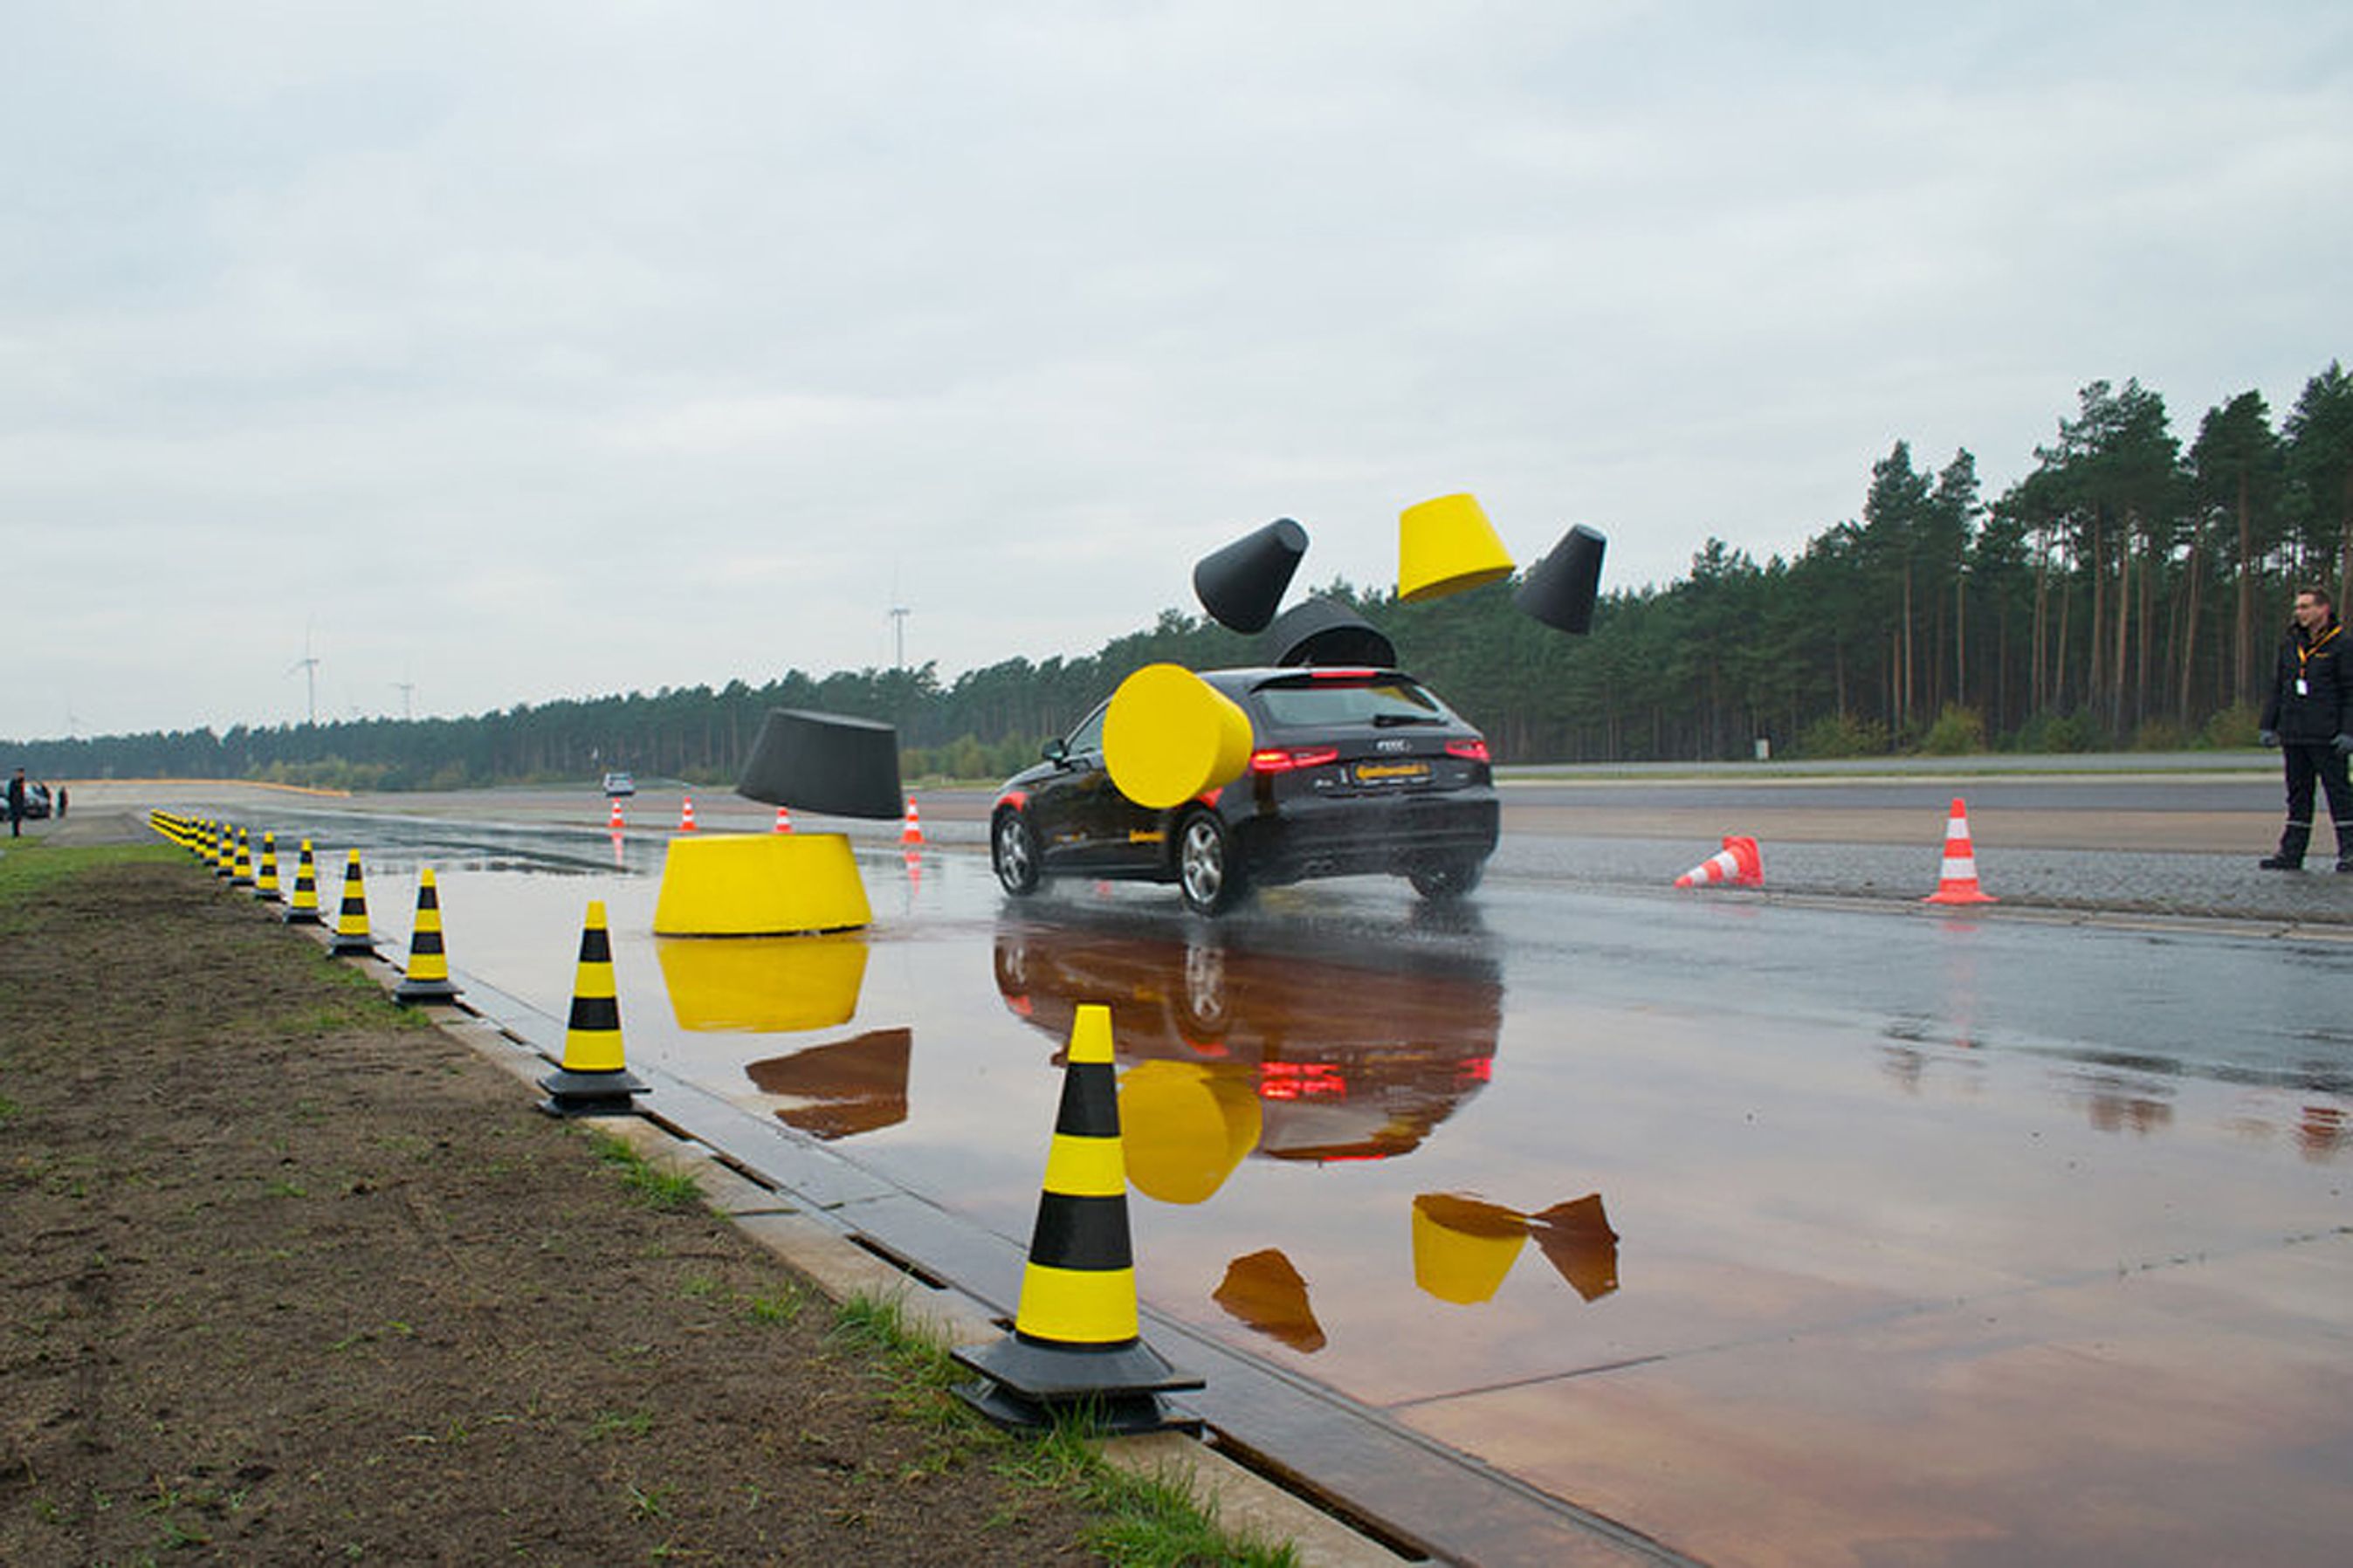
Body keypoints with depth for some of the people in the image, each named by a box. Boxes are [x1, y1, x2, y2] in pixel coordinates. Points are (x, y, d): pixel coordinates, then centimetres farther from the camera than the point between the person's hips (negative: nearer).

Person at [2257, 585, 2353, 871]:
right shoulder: (2289, 644, 13)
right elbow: (2276, 688, 17)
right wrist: (2268, 726, 11)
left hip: (2327, 737, -6)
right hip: (2293, 735, 6)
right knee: (2298, 794, 9)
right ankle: (2291, 853, 12)